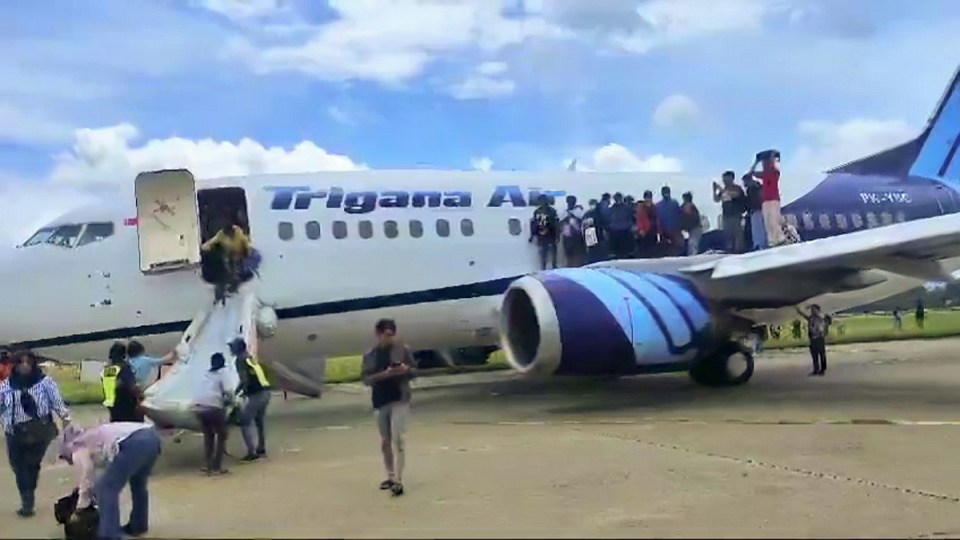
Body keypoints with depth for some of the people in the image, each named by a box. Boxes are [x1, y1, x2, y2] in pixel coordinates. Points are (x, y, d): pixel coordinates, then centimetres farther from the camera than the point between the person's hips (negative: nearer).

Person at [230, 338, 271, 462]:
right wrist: (245, 391, 28)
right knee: (260, 421, 20)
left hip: (256, 394, -9)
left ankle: (251, 452, -7)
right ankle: (261, 450, 30)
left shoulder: (241, 360, -9)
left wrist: (235, 393, -6)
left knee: (245, 422, -3)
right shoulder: (251, 357, 18)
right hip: (265, 392, 9)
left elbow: (244, 380, -17)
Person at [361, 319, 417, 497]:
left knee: (397, 438, -14)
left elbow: (415, 371, 4)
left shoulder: (403, 350, -1)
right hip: (380, 401, 3)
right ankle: (391, 477, 28)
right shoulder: (369, 355, 3)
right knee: (385, 442, 13)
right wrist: (384, 374, -19)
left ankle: (398, 480, -12)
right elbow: (366, 379, -3)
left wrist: (406, 369, -18)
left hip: (400, 399, -3)